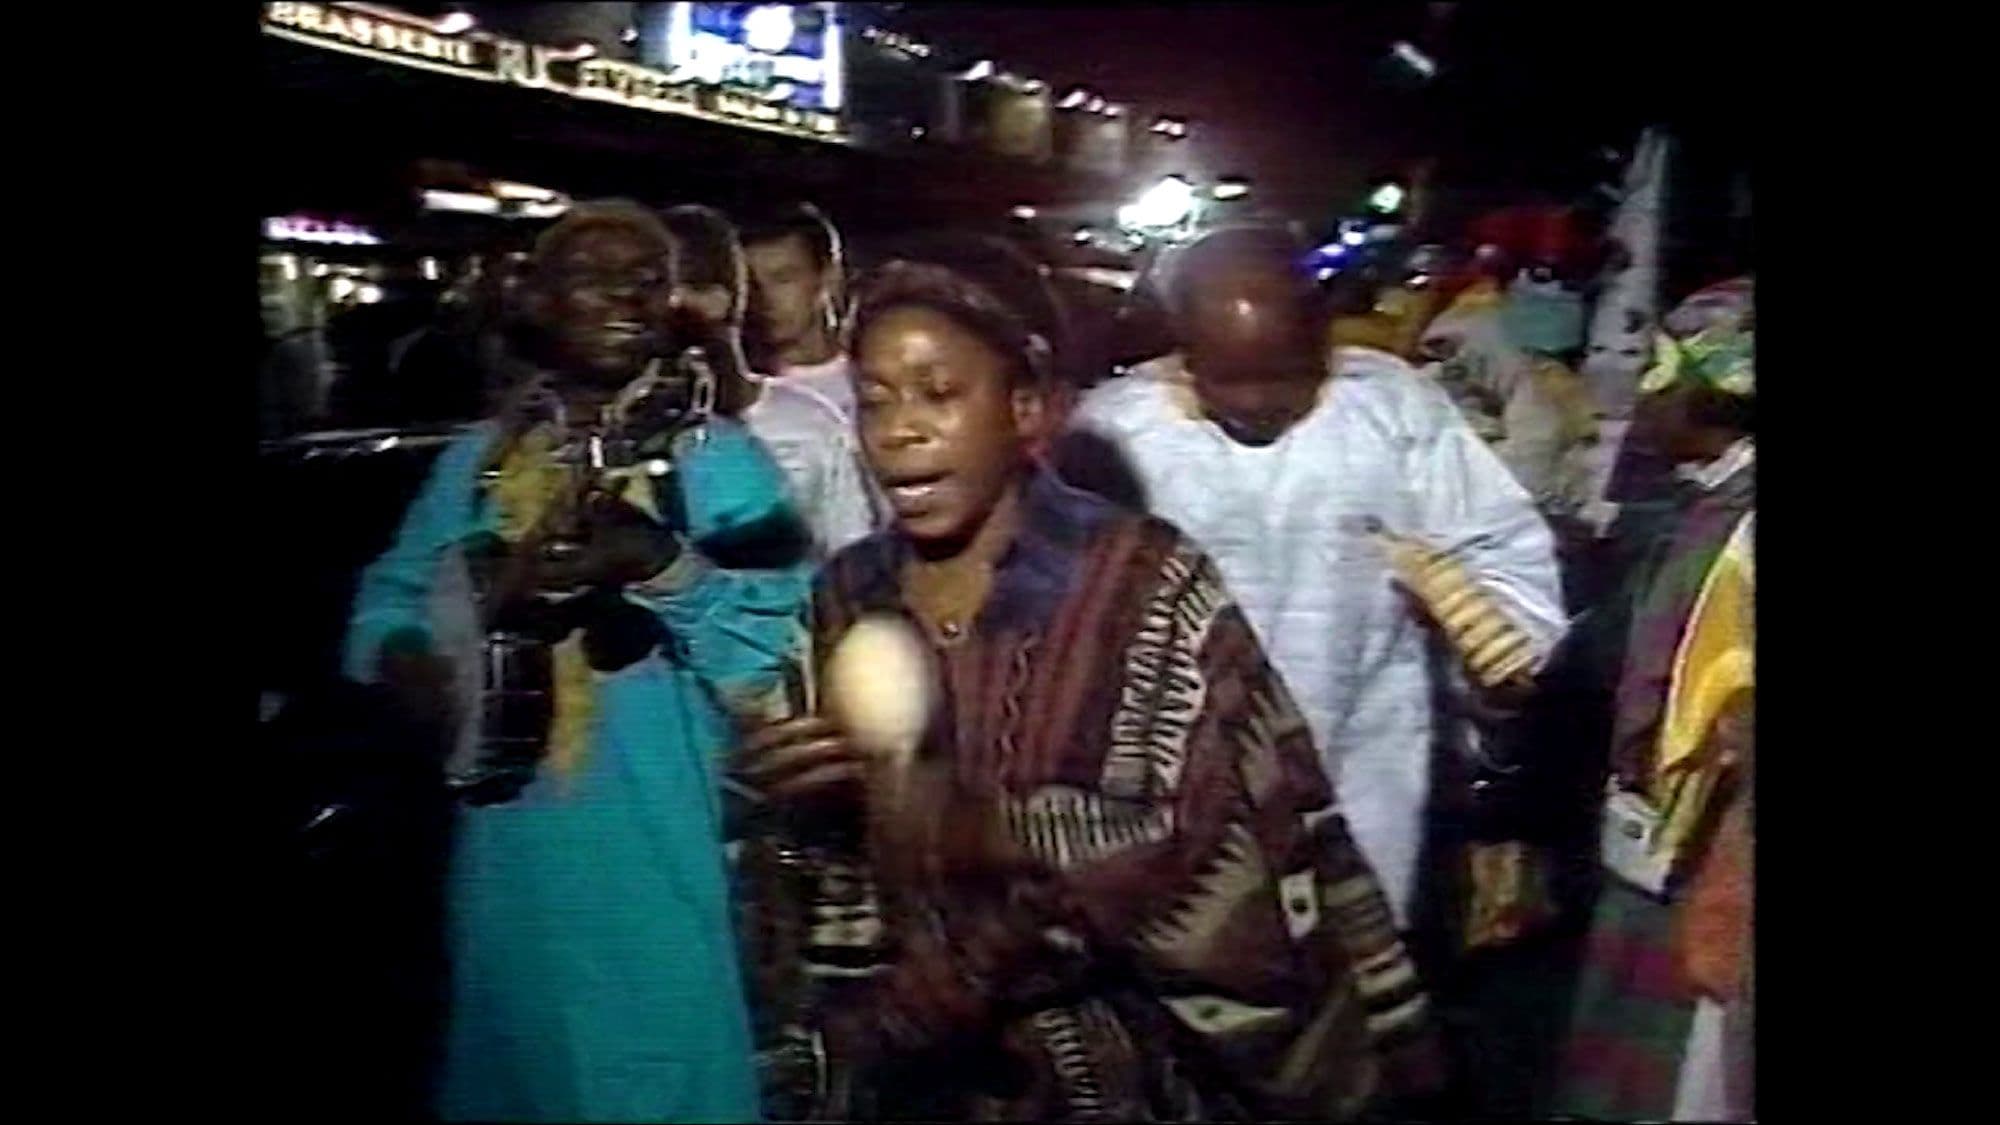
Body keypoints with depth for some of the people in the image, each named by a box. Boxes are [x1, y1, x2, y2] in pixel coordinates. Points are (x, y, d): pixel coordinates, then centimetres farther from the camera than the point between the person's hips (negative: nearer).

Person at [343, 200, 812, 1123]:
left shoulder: (718, 458, -2)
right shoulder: (478, 458, 11)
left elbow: (777, 640, -13)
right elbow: (385, 606, 8)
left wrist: (662, 566, -27)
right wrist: (413, 665, -13)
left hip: (660, 848, -3)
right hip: (510, 846, 4)